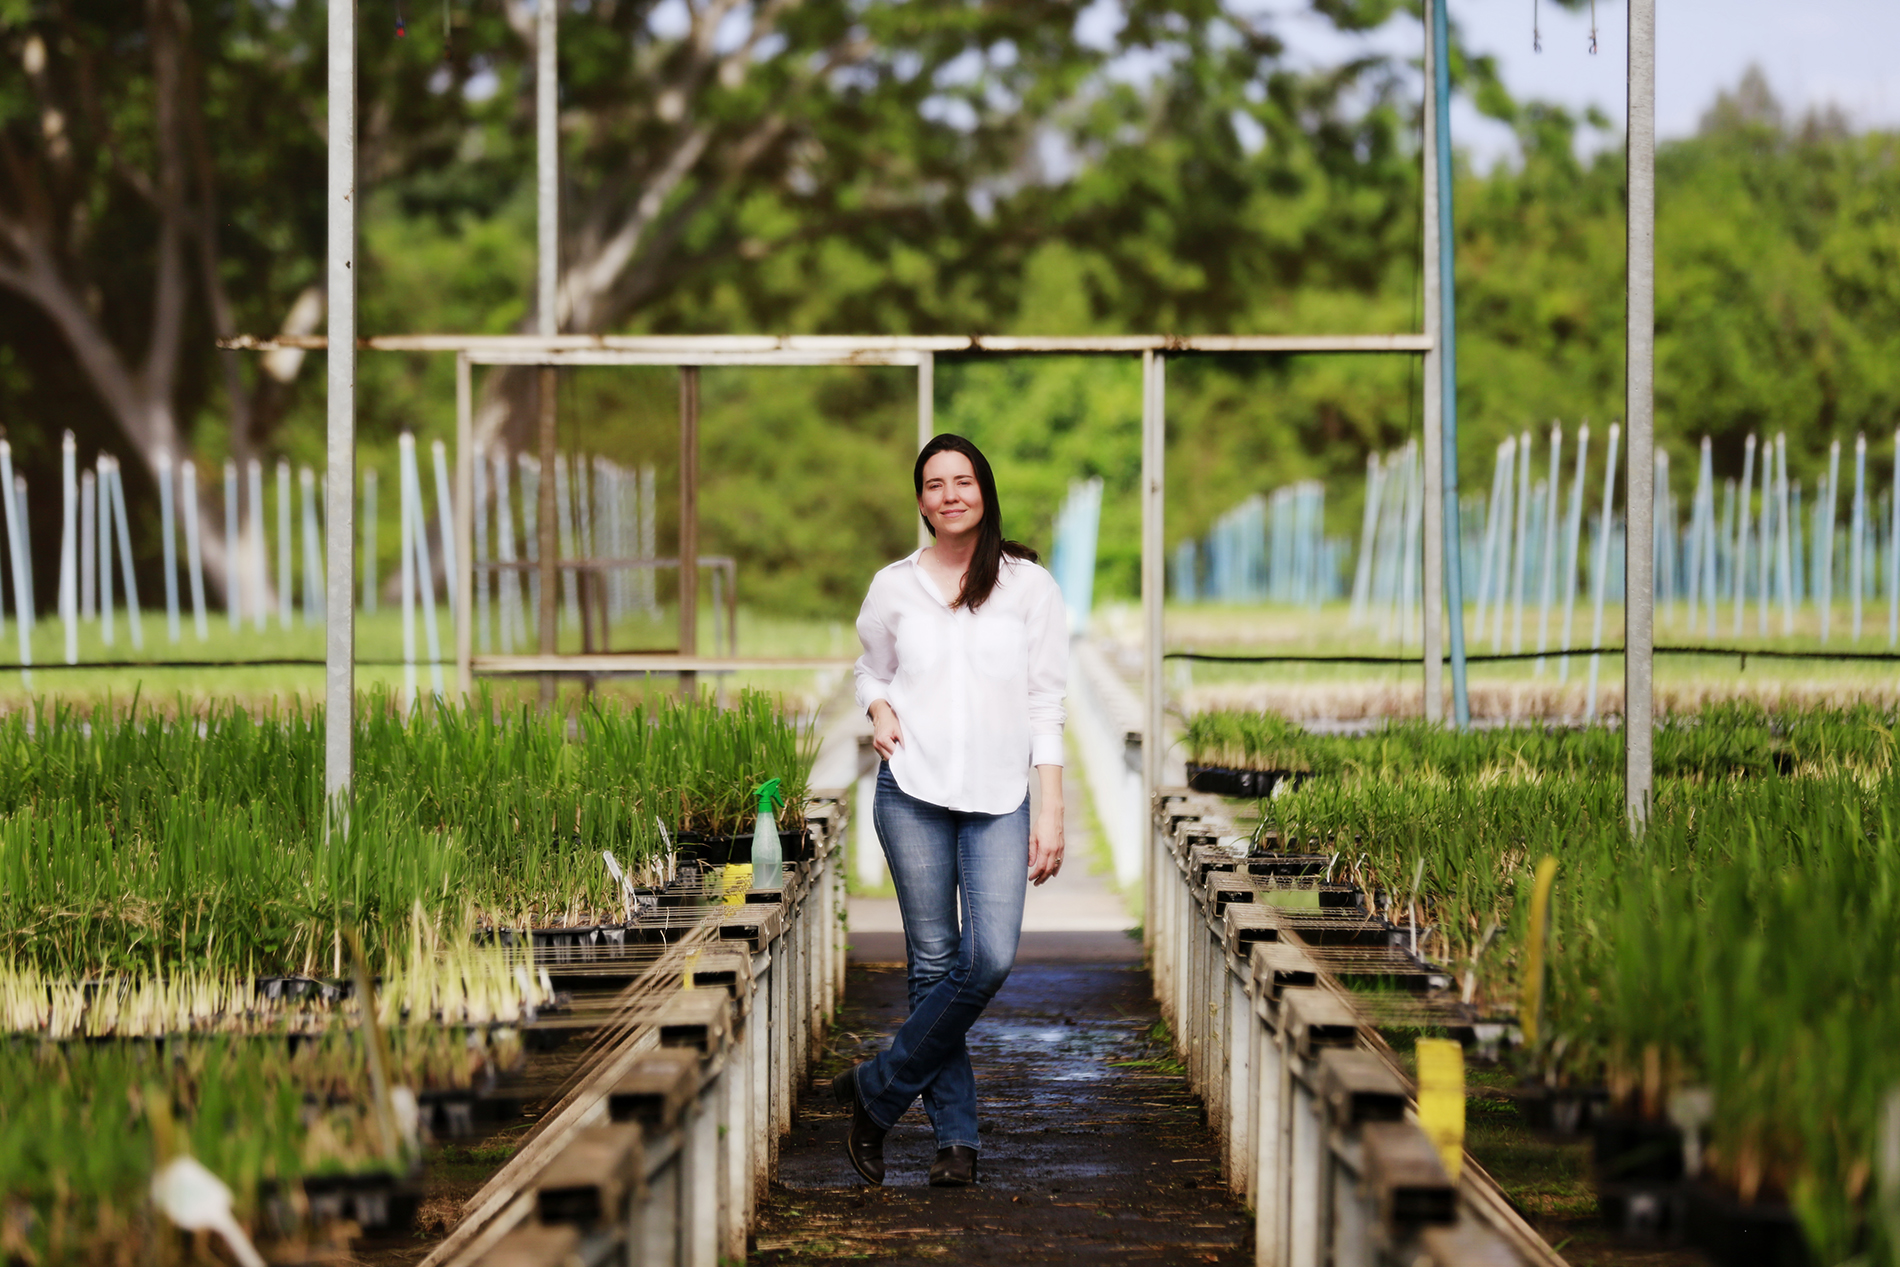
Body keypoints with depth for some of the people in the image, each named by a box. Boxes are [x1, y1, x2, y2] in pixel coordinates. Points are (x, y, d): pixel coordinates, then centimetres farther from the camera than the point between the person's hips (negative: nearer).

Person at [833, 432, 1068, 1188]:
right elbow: (871, 671, 23)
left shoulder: (1028, 586, 4)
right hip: (913, 791, 0)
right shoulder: (894, 586, 7)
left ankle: (877, 1090, 2)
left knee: (991, 958, -14)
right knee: (935, 962, -1)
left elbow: (1045, 703, 3)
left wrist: (1051, 810, -2)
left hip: (1000, 798, 0)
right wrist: (879, 713, -1)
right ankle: (955, 1135, 7)